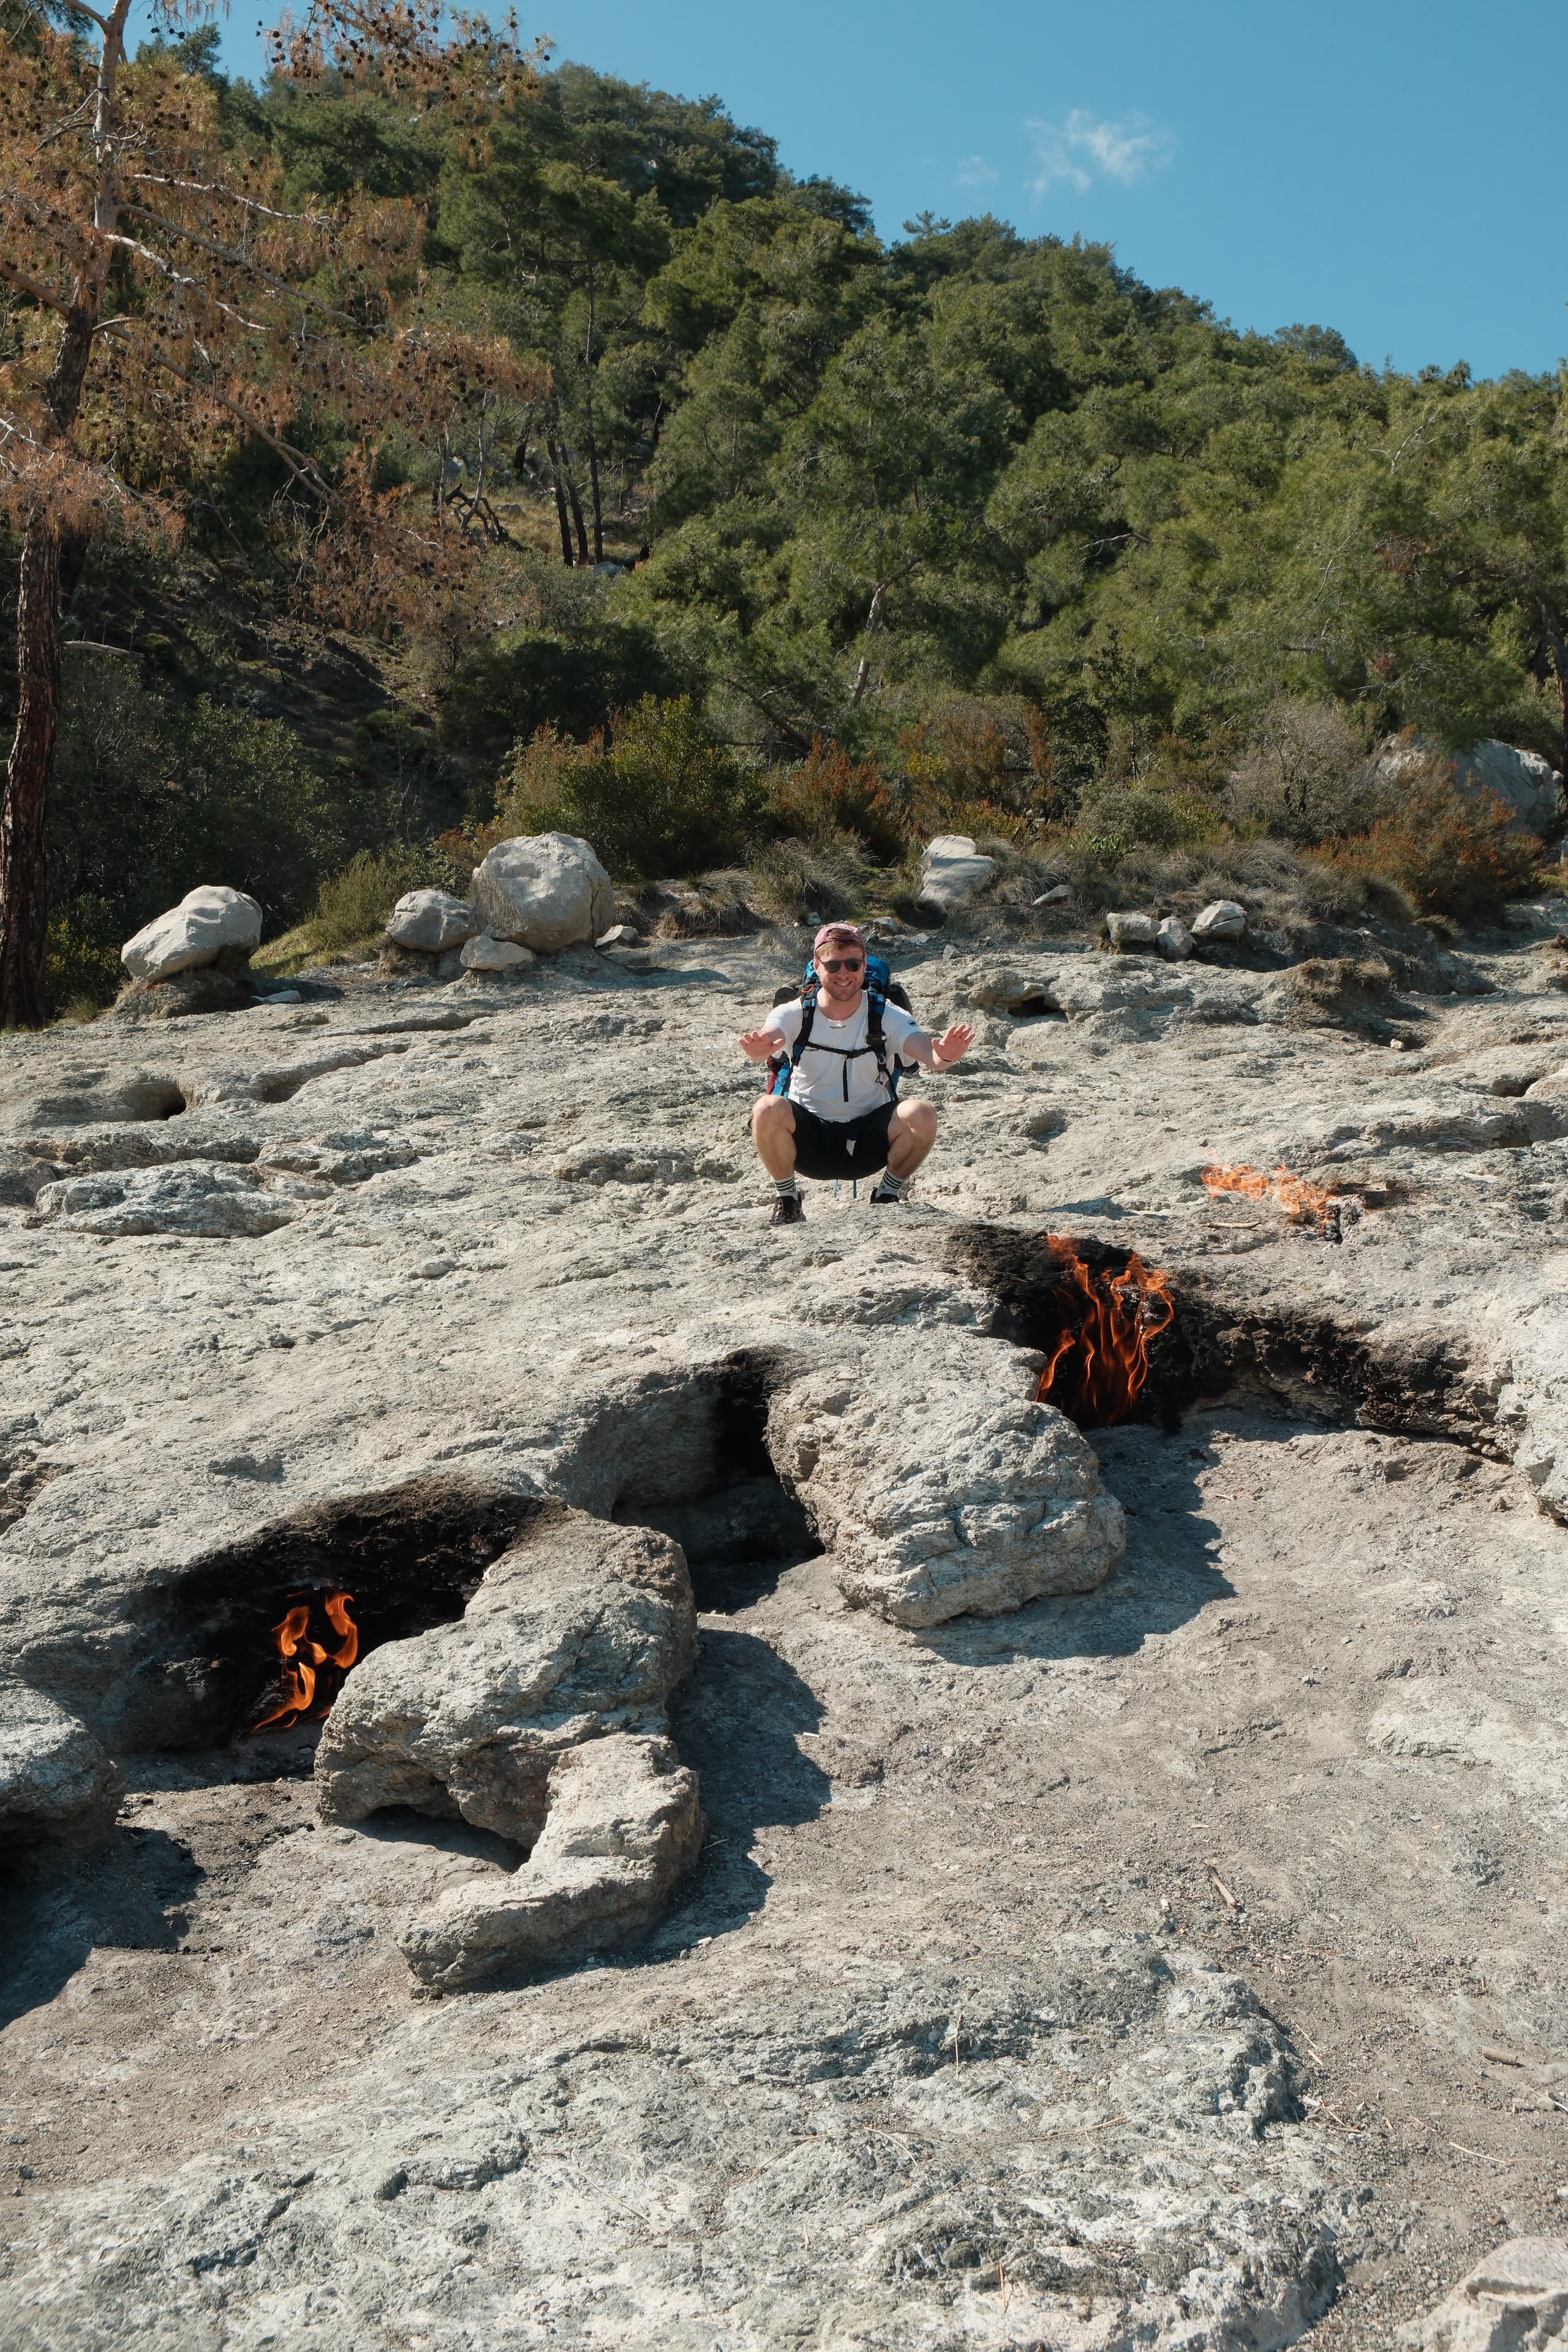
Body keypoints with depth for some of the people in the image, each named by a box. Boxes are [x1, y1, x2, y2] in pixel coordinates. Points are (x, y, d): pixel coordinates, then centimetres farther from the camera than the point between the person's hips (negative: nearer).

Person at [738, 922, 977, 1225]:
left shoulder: (887, 1017, -7)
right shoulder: (795, 1015, -8)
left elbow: (929, 1055, -24)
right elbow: (769, 1037, -30)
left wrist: (945, 1056, -50)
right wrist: (758, 1049, -56)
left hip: (868, 1142, 1)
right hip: (809, 1139, -1)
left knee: (922, 1116, -27)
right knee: (769, 1110, -31)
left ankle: (888, 1196, 1)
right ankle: (787, 1199, -4)